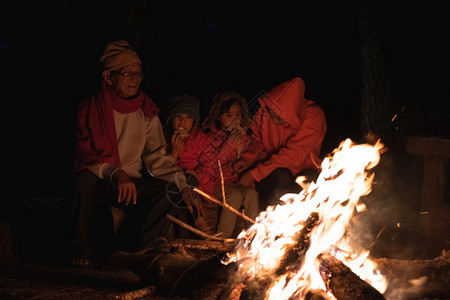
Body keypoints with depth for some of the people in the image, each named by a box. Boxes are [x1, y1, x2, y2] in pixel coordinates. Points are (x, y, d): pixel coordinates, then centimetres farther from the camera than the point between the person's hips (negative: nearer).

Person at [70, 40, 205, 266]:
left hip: (132, 185, 4)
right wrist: (117, 174, -32)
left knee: (171, 193, -20)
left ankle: (132, 248, -9)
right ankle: (79, 248, -18)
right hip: (99, 184, -4)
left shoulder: (146, 111, 4)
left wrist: (183, 187, -8)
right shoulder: (90, 108, -8)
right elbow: (84, 155, -15)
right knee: (85, 178, -36)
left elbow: (157, 156, 6)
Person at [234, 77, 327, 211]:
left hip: (303, 171, -1)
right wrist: (249, 158, -13)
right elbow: (258, 140, 10)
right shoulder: (264, 112, -9)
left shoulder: (314, 116, -20)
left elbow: (294, 155, -24)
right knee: (280, 176, -35)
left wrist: (255, 173, -25)